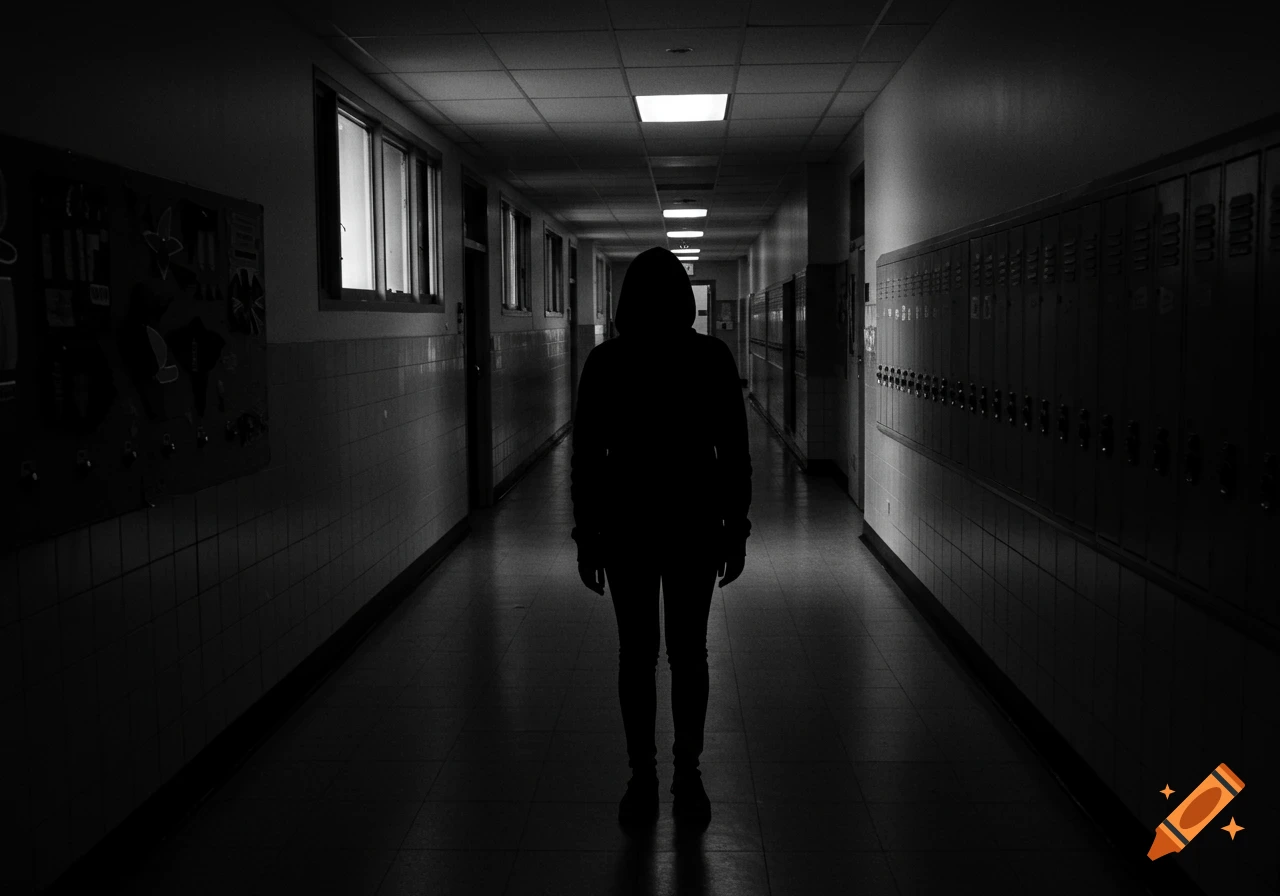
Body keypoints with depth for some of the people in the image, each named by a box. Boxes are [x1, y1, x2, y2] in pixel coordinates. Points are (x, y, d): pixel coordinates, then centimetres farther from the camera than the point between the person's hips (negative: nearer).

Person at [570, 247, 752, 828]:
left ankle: (688, 774, 23)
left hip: (695, 529, 0)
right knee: (636, 654, 8)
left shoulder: (711, 359, -4)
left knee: (688, 654, 8)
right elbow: (587, 453, 0)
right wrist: (587, 535, -1)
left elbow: (733, 451, 1)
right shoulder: (606, 363, -4)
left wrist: (735, 528, 0)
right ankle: (641, 775, 22)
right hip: (625, 529, 0)